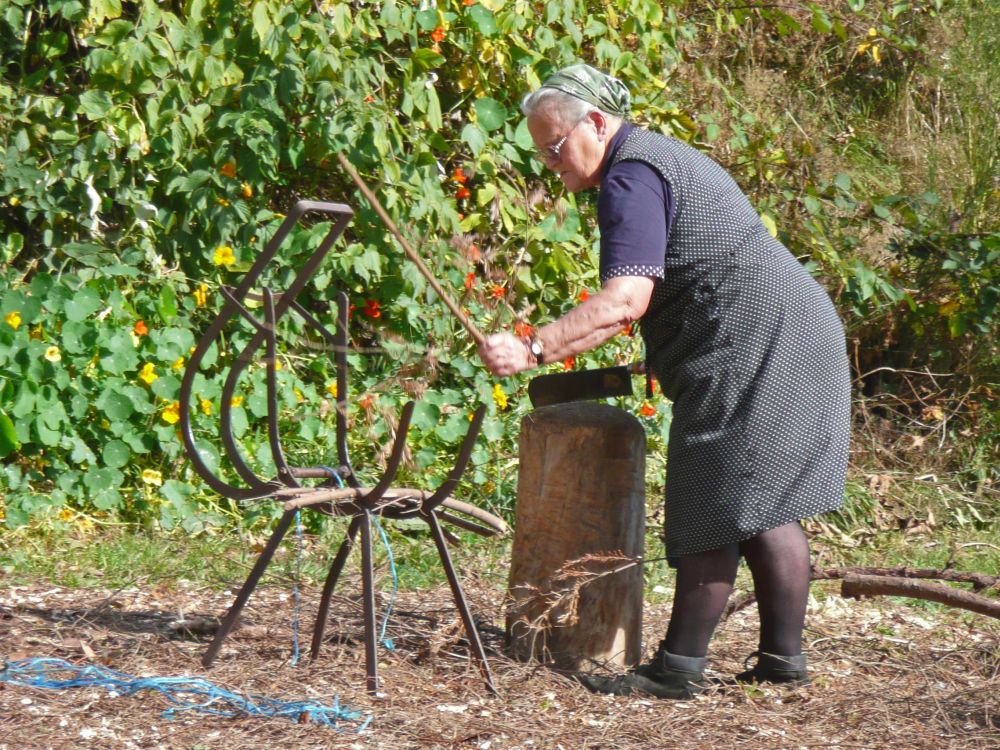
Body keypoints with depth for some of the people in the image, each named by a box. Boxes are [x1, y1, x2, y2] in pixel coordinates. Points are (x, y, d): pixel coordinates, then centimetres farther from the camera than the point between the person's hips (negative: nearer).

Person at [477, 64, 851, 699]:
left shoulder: (631, 176, -12)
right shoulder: (661, 157, 21)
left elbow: (626, 298, -25)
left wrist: (532, 350, -28)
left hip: (752, 348, -11)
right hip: (798, 335, 11)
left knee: (717, 508, -7)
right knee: (763, 505, 13)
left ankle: (680, 665, -5)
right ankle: (783, 654, 16)